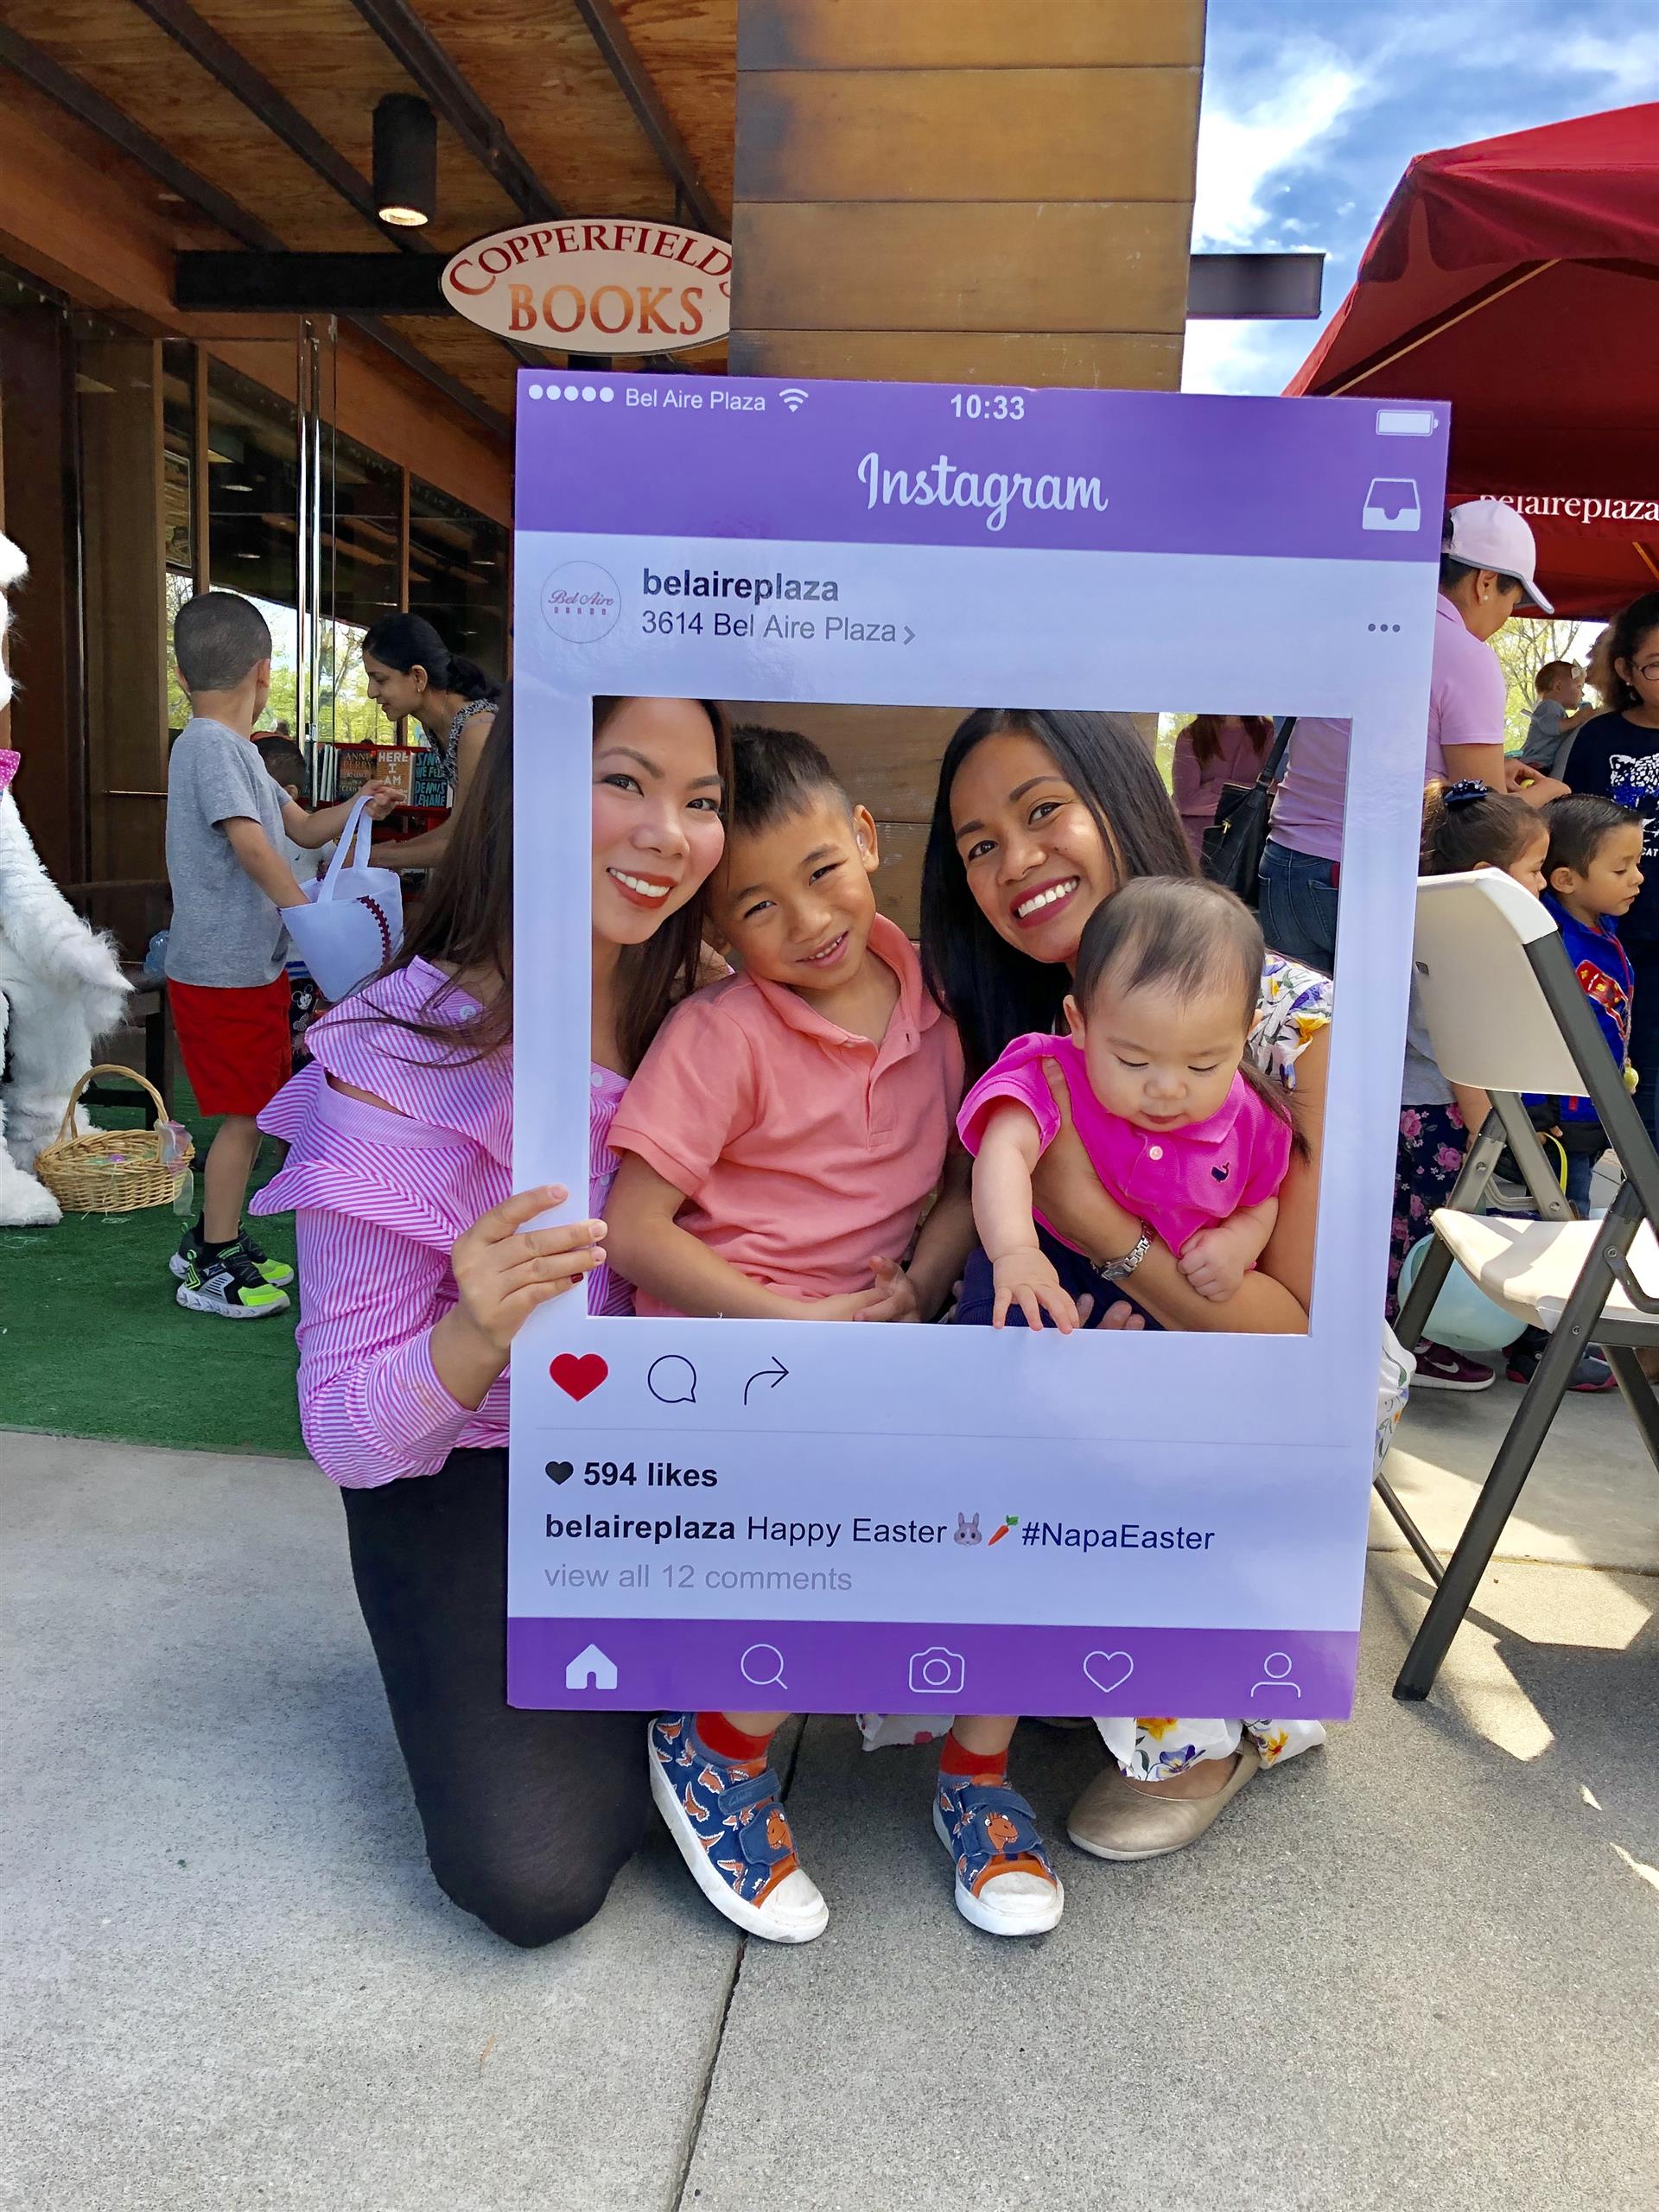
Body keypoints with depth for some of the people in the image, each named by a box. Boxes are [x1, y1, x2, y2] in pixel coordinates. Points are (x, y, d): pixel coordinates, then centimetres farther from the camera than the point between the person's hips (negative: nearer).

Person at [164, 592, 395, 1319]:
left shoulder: (236, 750, 14)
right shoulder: (210, 745, -17)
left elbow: (301, 827, 20)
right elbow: (251, 844, -25)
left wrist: (357, 808, 3)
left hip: (251, 966, 10)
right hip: (223, 973, -10)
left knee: (255, 1109, 17)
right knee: (244, 1115, -3)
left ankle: (210, 1241, 30)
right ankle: (212, 1270, 8)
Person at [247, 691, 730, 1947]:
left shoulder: (701, 1010, -9)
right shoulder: (400, 1058, -22)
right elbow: (347, 1434, -20)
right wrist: (477, 1338, -40)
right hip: (467, 1480, -4)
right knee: (536, 1882, -17)